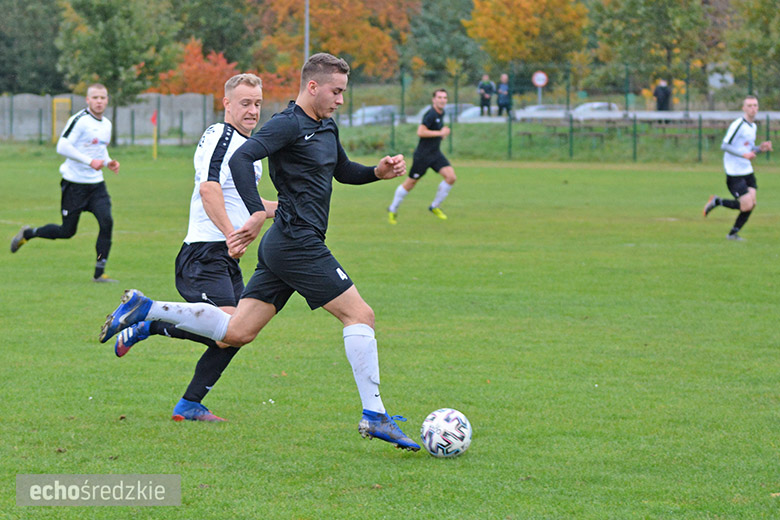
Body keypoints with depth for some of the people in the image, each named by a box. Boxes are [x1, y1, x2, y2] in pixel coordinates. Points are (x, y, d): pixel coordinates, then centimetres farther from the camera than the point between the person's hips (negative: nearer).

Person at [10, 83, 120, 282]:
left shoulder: (106, 124, 10)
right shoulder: (79, 120, -15)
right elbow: (62, 147, -22)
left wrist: (108, 162, 6)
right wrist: (89, 161, -24)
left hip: (96, 183, 6)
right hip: (74, 183, -6)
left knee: (107, 222, -14)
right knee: (67, 231, 2)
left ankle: (99, 273, -7)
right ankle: (28, 233, 29)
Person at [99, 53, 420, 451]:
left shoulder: (327, 128, 17)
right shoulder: (288, 124, -12)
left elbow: (344, 172, 32)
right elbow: (240, 159, -24)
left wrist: (379, 171, 13)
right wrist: (258, 213, -33)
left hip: (283, 246, 10)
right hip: (298, 243, -10)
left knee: (236, 332, 8)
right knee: (360, 315, -7)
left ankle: (144, 309, 10)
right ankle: (374, 416, -6)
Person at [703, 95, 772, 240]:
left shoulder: (753, 126, 14)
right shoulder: (737, 125, -15)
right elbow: (724, 146, -18)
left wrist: (760, 148, 4)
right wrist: (744, 154, -26)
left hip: (747, 171, 8)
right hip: (735, 173, -8)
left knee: (752, 204, 1)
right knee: (746, 206, -12)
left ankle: (733, 233, 14)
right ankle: (717, 202, 10)